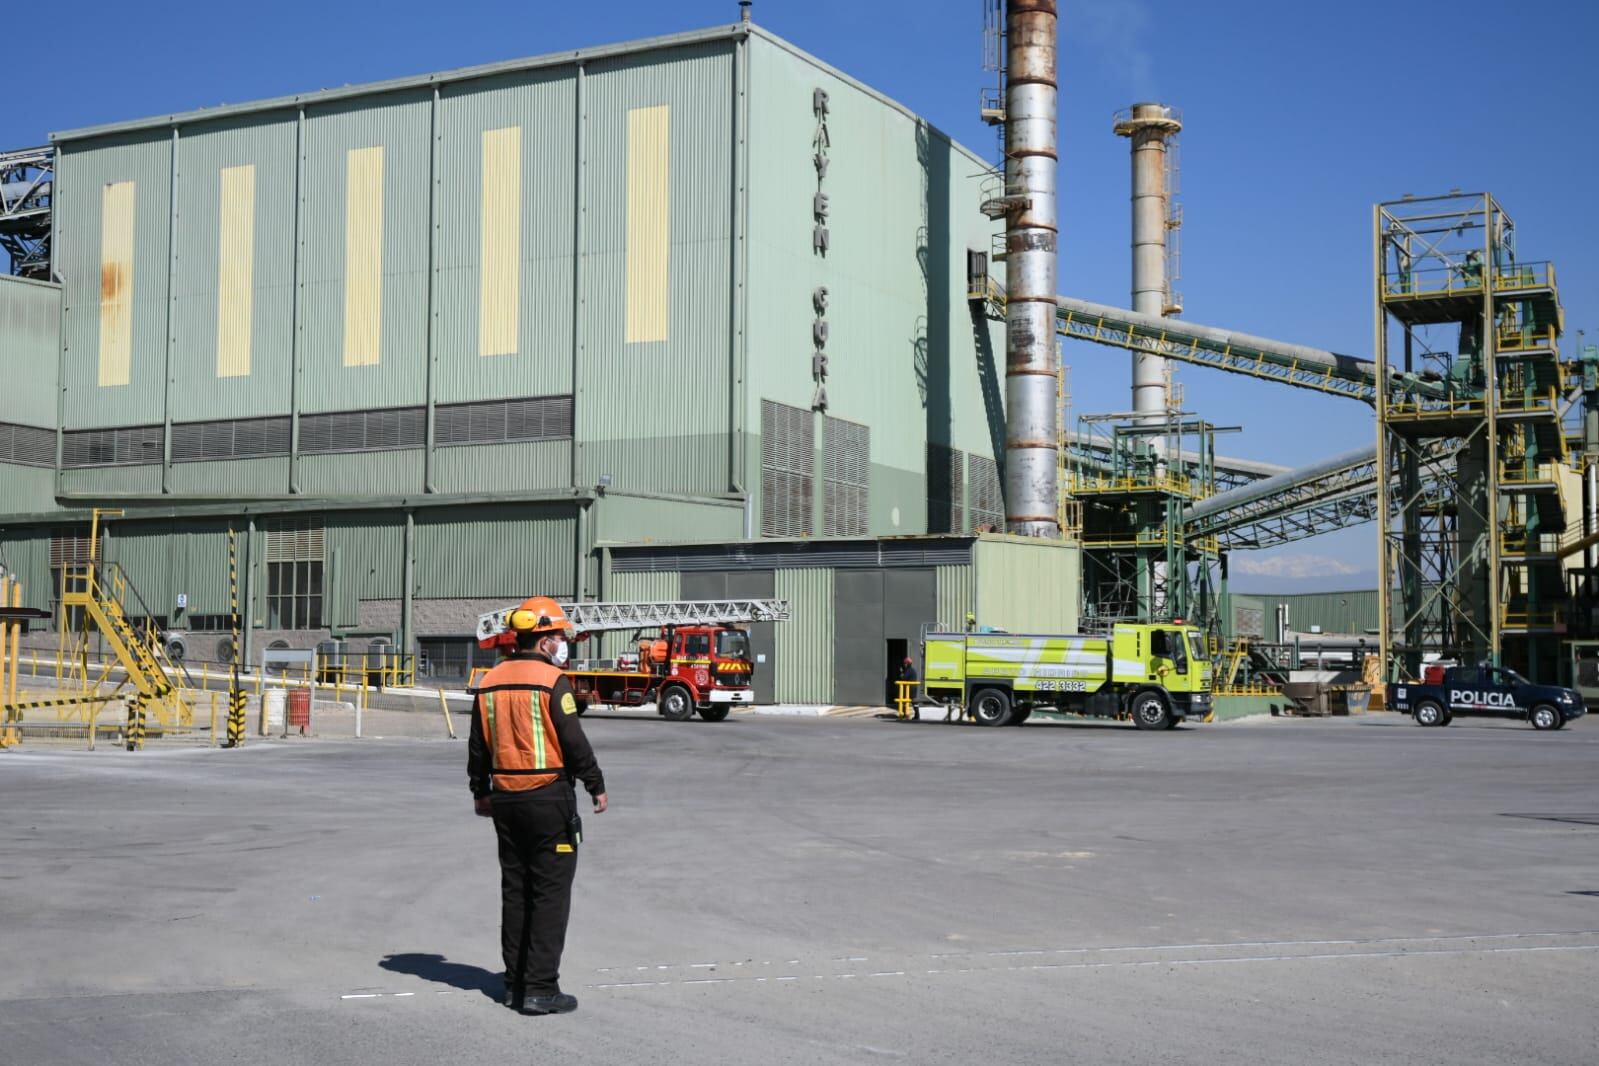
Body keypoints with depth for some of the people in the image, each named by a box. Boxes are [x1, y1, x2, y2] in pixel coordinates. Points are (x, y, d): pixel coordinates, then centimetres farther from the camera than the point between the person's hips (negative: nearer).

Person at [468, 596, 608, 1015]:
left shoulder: (489, 683, 8)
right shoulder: (551, 681, -13)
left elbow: (478, 745, 14)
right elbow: (574, 742, -13)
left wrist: (480, 792, 25)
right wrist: (597, 786, -2)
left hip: (505, 798, 7)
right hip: (549, 797, -7)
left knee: (515, 892, 14)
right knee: (550, 894, -1)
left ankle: (515, 984, 20)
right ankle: (540, 989, -2)